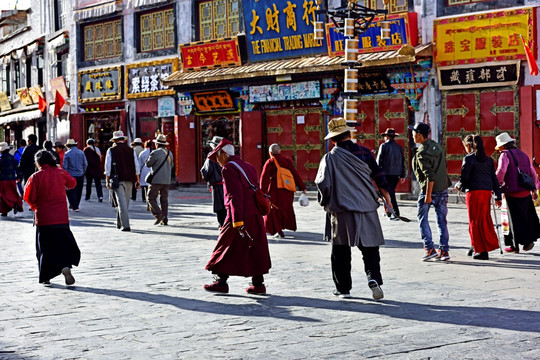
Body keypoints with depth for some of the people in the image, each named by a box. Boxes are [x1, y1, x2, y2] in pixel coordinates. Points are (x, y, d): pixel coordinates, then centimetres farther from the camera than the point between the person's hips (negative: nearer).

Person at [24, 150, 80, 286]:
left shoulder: (36, 177, -9)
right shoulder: (61, 173, 1)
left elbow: (29, 197, -7)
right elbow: (72, 183, 19)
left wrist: (35, 206, 14)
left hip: (43, 218, -2)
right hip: (61, 217, 2)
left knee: (45, 248, 7)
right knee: (66, 244, 8)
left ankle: (45, 277, 8)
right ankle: (67, 266, -18)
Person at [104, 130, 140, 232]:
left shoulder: (111, 150, -2)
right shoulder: (131, 150, 6)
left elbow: (108, 167, -4)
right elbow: (136, 166, 5)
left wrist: (107, 181, 3)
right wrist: (137, 180, 11)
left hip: (118, 179, -3)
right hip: (129, 180, 3)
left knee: (121, 202, -7)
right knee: (125, 202, 15)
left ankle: (125, 225, -17)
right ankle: (119, 223, 28)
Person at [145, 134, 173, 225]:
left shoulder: (155, 153, -12)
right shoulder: (169, 153, 10)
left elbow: (148, 164, -4)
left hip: (156, 180, -6)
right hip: (167, 181, 6)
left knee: (151, 198, 1)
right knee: (164, 200, 9)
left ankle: (159, 215, -14)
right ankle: (165, 220, 6)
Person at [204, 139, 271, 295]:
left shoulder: (228, 169, -11)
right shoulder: (248, 166, 15)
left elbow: (235, 196, -20)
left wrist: (238, 220, -23)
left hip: (239, 216, -8)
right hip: (255, 216, 8)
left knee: (225, 247, 5)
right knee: (256, 250, 9)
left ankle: (221, 282, 10)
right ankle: (258, 283, 11)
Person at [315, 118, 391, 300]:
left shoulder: (330, 158, -7)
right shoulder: (363, 152, 0)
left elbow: (323, 184, -10)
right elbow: (378, 175, 3)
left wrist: (325, 202, 8)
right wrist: (386, 196, 13)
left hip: (341, 211, -2)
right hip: (366, 208, 2)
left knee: (341, 252, 10)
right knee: (370, 248, 8)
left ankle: (343, 288, 15)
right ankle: (374, 278, -15)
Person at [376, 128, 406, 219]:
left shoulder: (384, 146, -6)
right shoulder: (399, 147, 11)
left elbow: (379, 160, -7)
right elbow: (403, 162, 13)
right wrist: (402, 176, 17)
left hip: (386, 173, -6)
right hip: (396, 174, 6)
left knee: (390, 193, -6)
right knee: (391, 192, 17)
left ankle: (396, 214, -12)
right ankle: (389, 212, 24)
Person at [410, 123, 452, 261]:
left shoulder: (421, 153, -16)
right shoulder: (438, 146, 8)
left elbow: (430, 175, -22)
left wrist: (428, 195, -20)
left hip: (429, 189, -7)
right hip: (443, 189, 7)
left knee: (422, 219, 8)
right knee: (442, 221, 10)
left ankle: (429, 249, 1)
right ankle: (444, 251, 10)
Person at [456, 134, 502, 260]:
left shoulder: (469, 158, -6)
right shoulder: (488, 159, 13)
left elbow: (464, 177, -9)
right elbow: (494, 178, 13)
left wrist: (459, 186, 12)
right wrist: (498, 196, 16)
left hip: (474, 192, -6)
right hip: (487, 192, 6)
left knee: (475, 221, 1)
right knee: (485, 220, 15)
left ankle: (482, 251, 2)